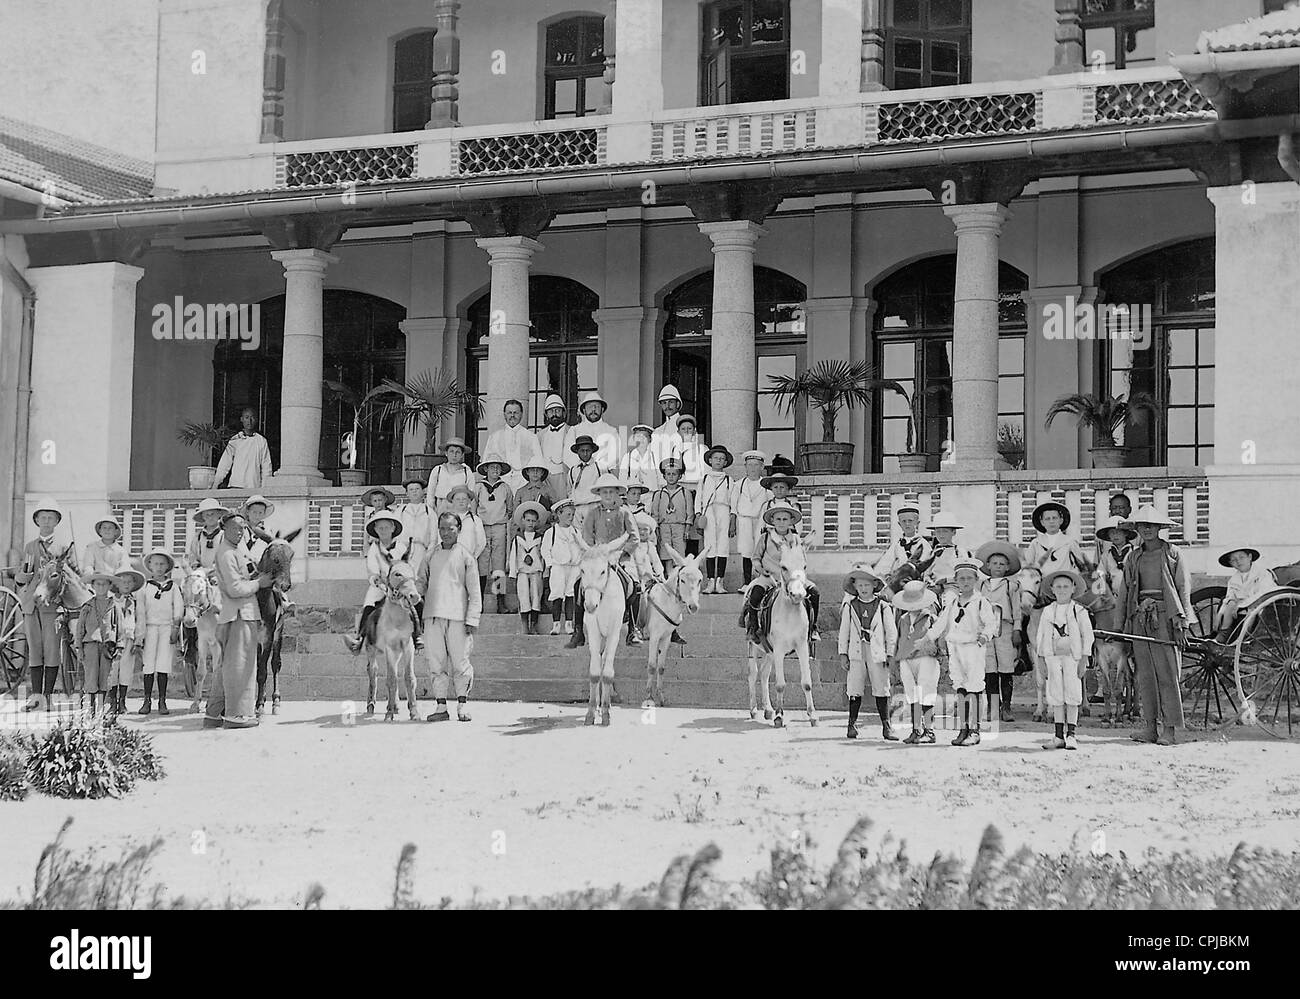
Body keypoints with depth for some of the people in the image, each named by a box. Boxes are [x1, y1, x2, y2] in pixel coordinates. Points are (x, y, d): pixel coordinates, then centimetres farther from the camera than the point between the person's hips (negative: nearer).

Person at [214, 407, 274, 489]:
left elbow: (266, 467, 7)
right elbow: (224, 464, 9)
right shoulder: (234, 441, 9)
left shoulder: (261, 441, 8)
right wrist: (215, 483, 2)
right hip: (236, 486, 0)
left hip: (255, 487, 0)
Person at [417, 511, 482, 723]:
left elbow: (474, 592, 2)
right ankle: (441, 707, 8)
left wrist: (472, 619, -4)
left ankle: (462, 706, 7)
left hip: (457, 616, -3)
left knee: (460, 662, -2)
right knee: (437, 663, 4)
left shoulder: (465, 557, 3)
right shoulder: (431, 556, 13)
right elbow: (421, 581, 19)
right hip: (433, 616, 3)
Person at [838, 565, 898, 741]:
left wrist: (890, 654, 0)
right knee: (855, 690, 2)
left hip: (877, 654, -1)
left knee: (881, 690, 1)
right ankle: (852, 724, 9)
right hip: (856, 653, 1)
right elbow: (844, 632, 10)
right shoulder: (850, 607, 6)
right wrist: (843, 653, 5)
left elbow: (891, 632, 5)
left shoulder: (882, 607, 3)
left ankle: (886, 726, 5)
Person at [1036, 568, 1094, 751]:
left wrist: (1083, 660, -6)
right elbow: (1041, 637, 13)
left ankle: (1070, 735, 0)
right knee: (1056, 696, 3)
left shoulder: (1079, 611, 0)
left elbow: (1087, 636, 0)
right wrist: (1043, 661, 8)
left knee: (1072, 695, -4)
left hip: (1073, 657, -3)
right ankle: (1059, 736, 7)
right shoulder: (1048, 612, 9)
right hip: (1053, 657, 3)